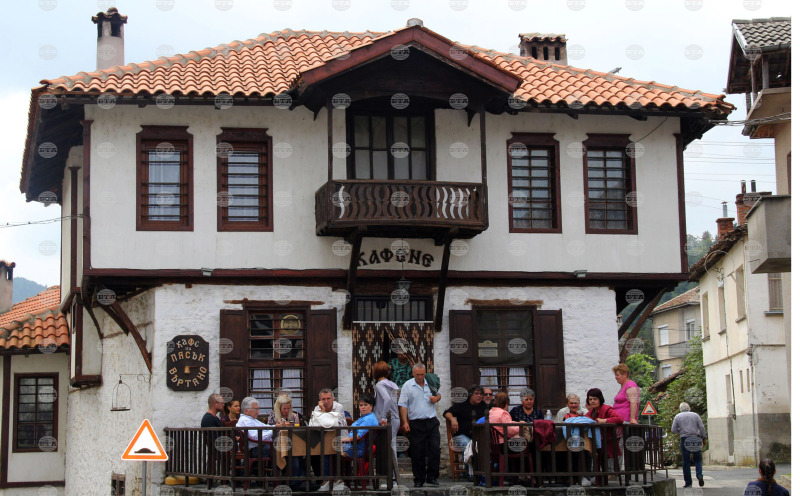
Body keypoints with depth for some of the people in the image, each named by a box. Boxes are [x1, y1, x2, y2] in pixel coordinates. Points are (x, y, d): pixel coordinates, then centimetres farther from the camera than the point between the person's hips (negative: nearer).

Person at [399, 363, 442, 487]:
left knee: (434, 449, -3)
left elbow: (438, 394, 24)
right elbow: (403, 405, -3)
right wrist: (404, 422, -11)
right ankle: (419, 479, 10)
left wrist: (436, 398, -1)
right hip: (416, 424, -2)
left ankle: (432, 477, 7)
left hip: (432, 422, 2)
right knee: (417, 453, 1)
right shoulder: (407, 386, -1)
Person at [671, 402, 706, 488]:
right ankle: (699, 475, -13)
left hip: (684, 440, -1)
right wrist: (704, 438, 8)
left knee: (686, 462, 2)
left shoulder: (677, 417, 5)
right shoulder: (695, 415, 7)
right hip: (695, 439, 1)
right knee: (698, 459, 10)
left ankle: (688, 482, 2)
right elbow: (702, 428, 2)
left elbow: (674, 430, 3)